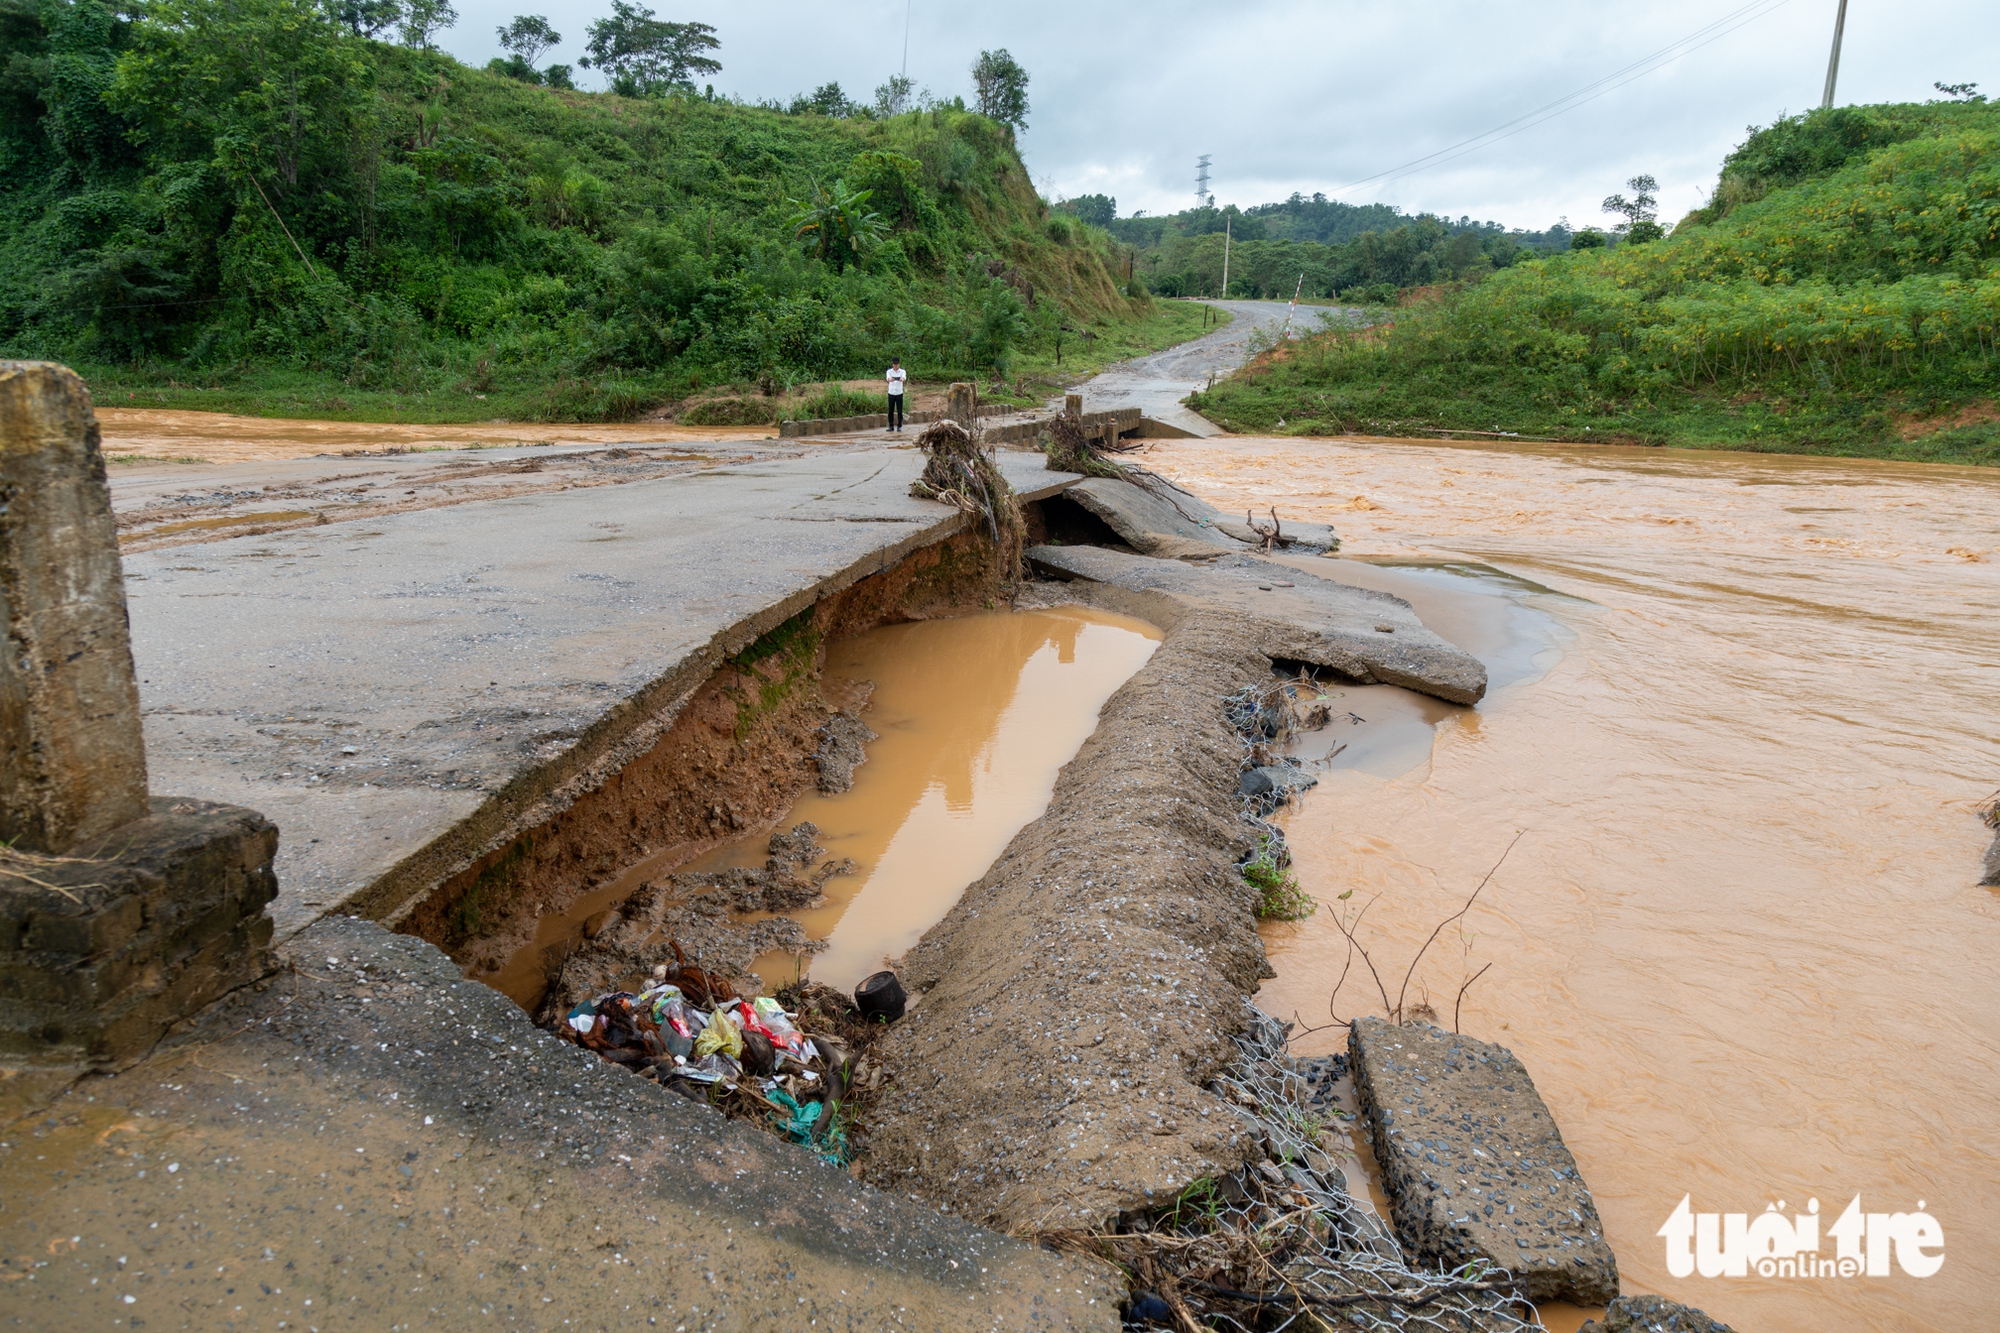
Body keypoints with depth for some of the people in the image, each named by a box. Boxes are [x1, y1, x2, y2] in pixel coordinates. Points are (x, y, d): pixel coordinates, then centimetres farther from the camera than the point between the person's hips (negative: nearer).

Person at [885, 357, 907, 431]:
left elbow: (904, 377, -21)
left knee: (899, 411, 0)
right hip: (891, 393, 1)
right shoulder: (889, 371, 2)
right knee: (890, 410, 4)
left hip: (899, 393, -1)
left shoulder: (902, 371, 0)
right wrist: (890, 379, -45)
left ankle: (899, 426, 6)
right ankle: (891, 426, 11)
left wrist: (902, 379, -47)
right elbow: (888, 378, -19)